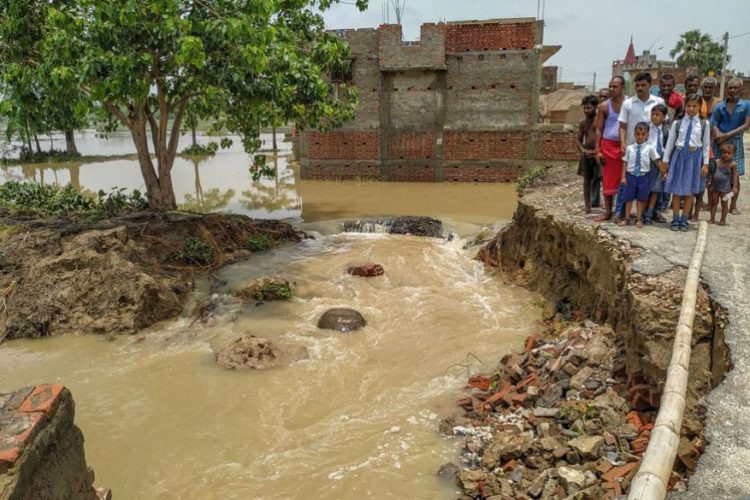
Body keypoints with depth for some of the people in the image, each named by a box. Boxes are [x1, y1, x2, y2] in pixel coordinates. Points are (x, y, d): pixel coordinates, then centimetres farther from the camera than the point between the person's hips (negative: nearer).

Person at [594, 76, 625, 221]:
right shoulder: (604, 106, 5)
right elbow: (599, 129, 6)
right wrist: (597, 150, -2)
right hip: (608, 145, 1)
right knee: (608, 178, 3)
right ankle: (608, 211, 9)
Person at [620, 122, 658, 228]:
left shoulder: (649, 148, -4)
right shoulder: (630, 148, -1)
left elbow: (656, 160, -1)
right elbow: (625, 162, 1)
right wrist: (623, 177, -2)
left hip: (643, 176, -1)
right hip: (631, 175, 1)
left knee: (641, 198, 9)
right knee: (629, 198, 10)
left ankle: (639, 219, 20)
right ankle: (626, 218, 21)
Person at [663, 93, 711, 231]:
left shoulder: (704, 124, 3)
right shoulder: (677, 123, 2)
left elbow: (706, 145, 4)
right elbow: (670, 143, 5)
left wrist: (705, 164, 0)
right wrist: (665, 161, 4)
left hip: (695, 157, 0)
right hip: (679, 156, 0)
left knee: (690, 190, 5)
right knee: (676, 189, 3)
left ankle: (684, 220, 14)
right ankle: (675, 219, 12)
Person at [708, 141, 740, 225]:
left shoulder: (732, 164, -9)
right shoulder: (717, 162, 4)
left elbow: (734, 176, -7)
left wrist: (735, 187, -13)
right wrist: (711, 185, 12)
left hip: (725, 187, -4)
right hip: (715, 187, 5)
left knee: (724, 203, 3)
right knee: (714, 202, 9)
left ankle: (723, 220, 11)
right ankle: (712, 219, 17)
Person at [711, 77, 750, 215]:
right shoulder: (719, 106, 4)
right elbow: (713, 125, 0)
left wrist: (727, 135, -14)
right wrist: (719, 135, -19)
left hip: (735, 143, -1)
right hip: (719, 143, 1)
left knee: (735, 175, 1)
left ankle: (733, 205, 10)